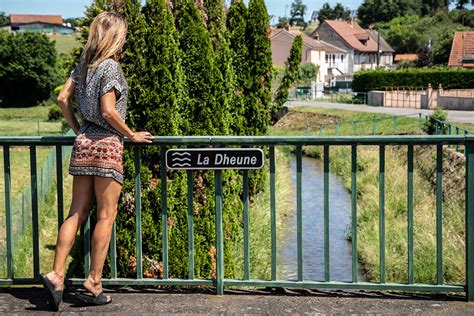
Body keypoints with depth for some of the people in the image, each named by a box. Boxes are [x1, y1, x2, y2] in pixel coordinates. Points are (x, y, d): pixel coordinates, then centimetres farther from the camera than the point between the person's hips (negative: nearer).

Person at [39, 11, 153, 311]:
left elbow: (62, 98, 11)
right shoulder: (111, 66, -10)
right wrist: (132, 135, -4)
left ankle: (56, 275, 3)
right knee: (106, 216, 1)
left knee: (77, 213, 9)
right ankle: (94, 284, 4)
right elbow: (108, 111, -16)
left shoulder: (84, 65, 12)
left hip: (83, 143, 7)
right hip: (107, 144, -7)